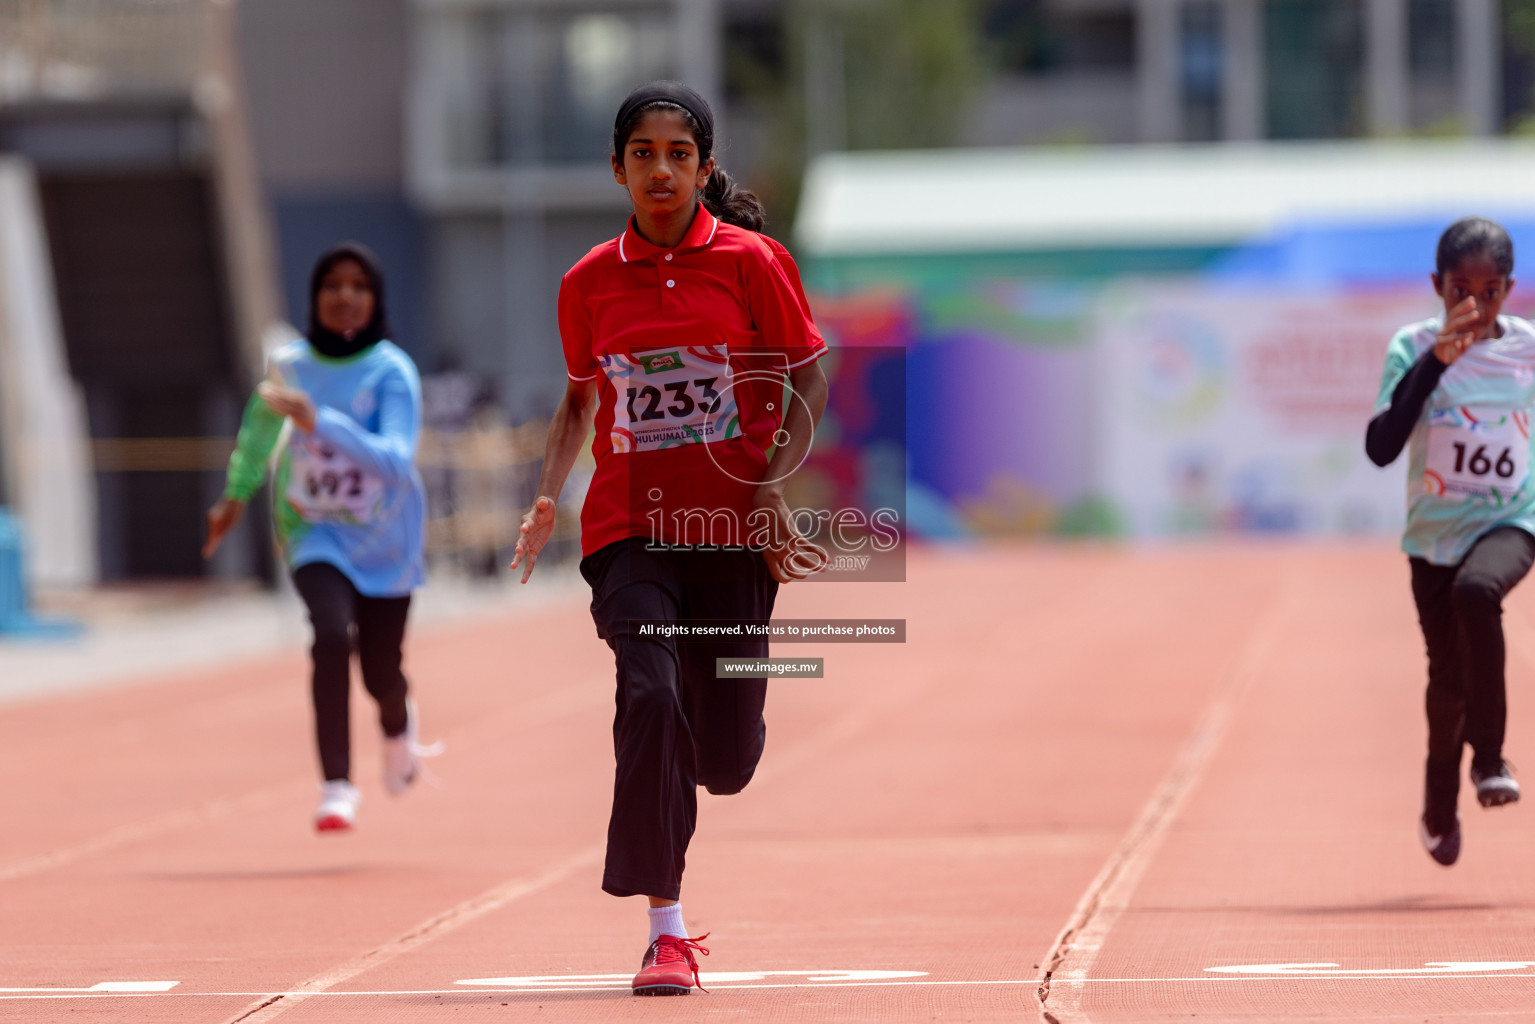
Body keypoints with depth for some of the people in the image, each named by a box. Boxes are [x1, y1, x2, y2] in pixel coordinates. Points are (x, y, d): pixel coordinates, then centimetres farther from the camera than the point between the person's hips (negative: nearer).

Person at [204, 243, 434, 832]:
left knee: (380, 672, 6)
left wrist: (318, 419, -42)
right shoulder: (290, 364, -8)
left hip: (384, 540, -1)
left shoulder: (392, 372, -19)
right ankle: (335, 787, -23)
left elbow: (395, 462, -33)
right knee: (332, 634, -26)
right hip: (315, 532, 1)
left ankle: (398, 727, 45)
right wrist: (236, 495, 22)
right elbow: (262, 420, 15)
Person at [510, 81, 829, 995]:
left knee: (727, 760, 1)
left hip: (734, 530, -1)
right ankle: (668, 932, -17)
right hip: (629, 529, 1)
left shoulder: (751, 260, -3)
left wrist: (773, 488, -10)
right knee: (650, 696, -22)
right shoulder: (589, 283, 4)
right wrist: (548, 498, 6)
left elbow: (811, 383, 2)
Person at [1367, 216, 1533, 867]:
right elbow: (1381, 448, -22)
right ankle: (1440, 805, 36)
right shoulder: (1413, 348, -9)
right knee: (1449, 677, 8)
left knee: (1476, 589, -34)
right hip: (1435, 533, 1)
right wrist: (1435, 362, -29)